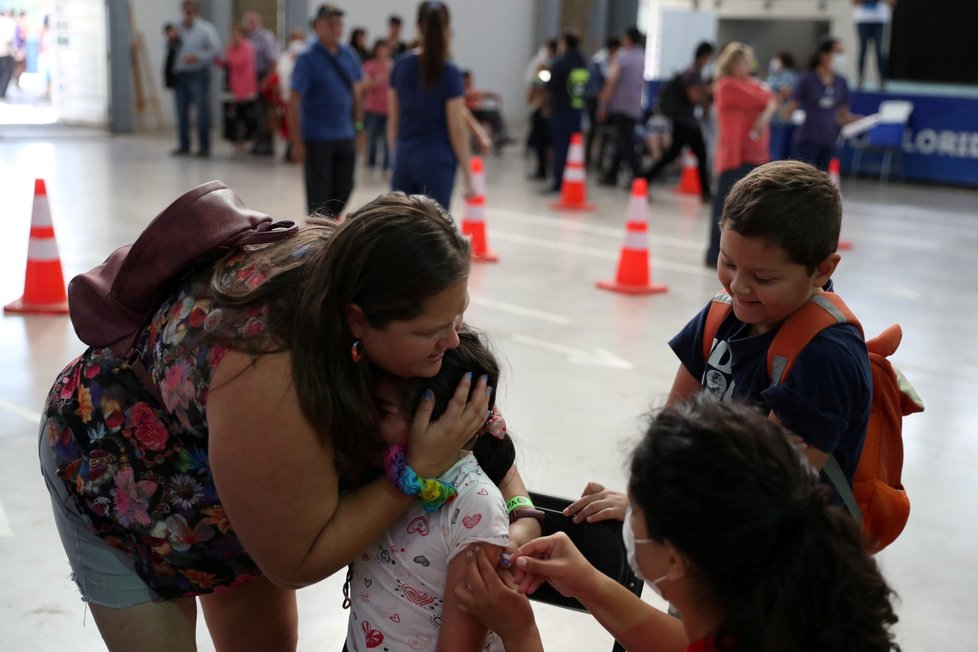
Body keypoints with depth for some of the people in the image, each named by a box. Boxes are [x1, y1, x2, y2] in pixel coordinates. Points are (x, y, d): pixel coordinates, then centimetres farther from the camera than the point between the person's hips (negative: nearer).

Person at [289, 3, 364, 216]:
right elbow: (294, 103, -14)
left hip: (345, 136, 5)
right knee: (319, 193, 2)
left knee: (343, 190, 11)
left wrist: (358, 123, 12)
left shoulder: (349, 55, 5)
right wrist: (297, 143, -18)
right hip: (317, 140, -5)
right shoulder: (307, 59, -11)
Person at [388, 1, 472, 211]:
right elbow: (456, 129, -10)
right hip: (437, 161, -4)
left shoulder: (401, 65, 3)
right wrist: (467, 175, -3)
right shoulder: (449, 72, -10)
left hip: (404, 158, 4)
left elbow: (393, 120, 8)